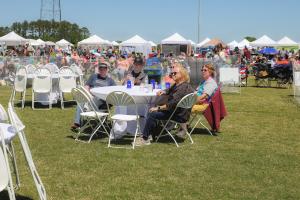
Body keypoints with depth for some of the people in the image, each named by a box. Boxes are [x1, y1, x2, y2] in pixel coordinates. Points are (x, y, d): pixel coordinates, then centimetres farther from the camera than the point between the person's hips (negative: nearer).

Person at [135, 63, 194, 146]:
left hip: (180, 116, -11)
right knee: (152, 111, 11)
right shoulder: (177, 85, 12)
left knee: (152, 114, -18)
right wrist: (163, 91, 8)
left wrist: (158, 108, -21)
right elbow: (170, 90, 32)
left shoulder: (183, 87, -23)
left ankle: (145, 139, -10)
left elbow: (172, 104, -28)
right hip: (175, 111, 11)